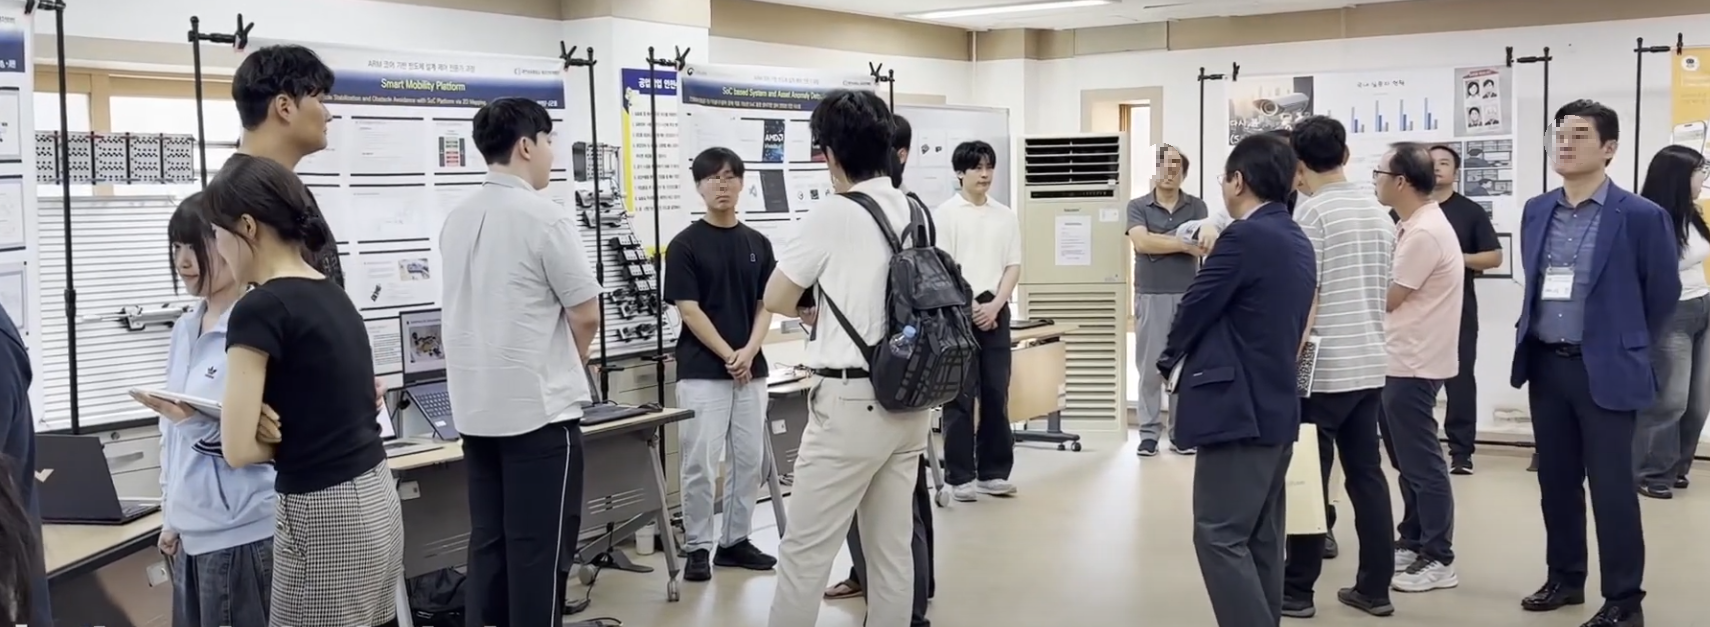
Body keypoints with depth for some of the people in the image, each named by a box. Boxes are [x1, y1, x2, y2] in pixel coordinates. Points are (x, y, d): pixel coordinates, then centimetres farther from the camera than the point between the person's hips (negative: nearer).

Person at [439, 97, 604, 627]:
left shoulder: (456, 220, 7)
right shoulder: (545, 218, -14)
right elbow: (586, 316, -11)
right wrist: (570, 364, 10)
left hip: (476, 407, 7)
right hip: (540, 406, -7)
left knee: (488, 540, 12)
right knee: (538, 545, 1)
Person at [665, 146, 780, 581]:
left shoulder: (758, 244, 9)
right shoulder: (685, 244, -4)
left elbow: (766, 306, 6)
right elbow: (689, 310, -9)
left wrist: (749, 352, -9)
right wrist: (728, 355, -13)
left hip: (751, 370, 5)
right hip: (701, 371, -5)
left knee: (749, 461, 9)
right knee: (700, 464, -3)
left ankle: (735, 540, 21)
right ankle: (699, 547, 9)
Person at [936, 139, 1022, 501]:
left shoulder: (1006, 216, 10)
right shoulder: (945, 214, -3)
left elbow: (1013, 266, 7)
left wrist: (994, 306, -7)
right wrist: (970, 307, -12)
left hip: (995, 312, 4)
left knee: (996, 395, 7)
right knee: (960, 396, -2)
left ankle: (994, 472, 16)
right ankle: (960, 476, 4)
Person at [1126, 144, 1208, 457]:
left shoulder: (1196, 206, 7)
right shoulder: (1137, 206, 3)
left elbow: (1203, 243, -9)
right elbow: (1141, 243, -14)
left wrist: (1157, 241, -16)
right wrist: (1184, 244, -13)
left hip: (1187, 296, 1)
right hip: (1150, 297, -1)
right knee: (1150, 368, 2)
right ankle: (1149, 432, 9)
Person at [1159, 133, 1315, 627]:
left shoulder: (1245, 237, -16)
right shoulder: (1298, 243, 14)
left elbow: (1196, 307, -10)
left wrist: (1170, 358, 8)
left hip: (1238, 407, -10)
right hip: (1276, 405, 10)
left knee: (1220, 536, -8)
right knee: (1260, 538, 13)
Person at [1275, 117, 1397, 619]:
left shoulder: (1311, 211, -11)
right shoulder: (1378, 212, 11)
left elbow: (1306, 295, -15)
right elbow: (1383, 290, 18)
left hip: (1323, 368, -7)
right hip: (1370, 364, 7)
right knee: (1367, 475, 11)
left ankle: (1297, 590, 7)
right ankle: (1374, 587, 15)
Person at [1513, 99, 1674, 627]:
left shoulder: (1641, 217, -10)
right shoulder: (1536, 211, 7)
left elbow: (1663, 294, 0)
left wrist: (1625, 345, 8)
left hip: (1604, 370, -5)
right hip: (1545, 365, 5)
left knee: (1611, 487, -1)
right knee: (1555, 480, 13)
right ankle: (1564, 579, 27)